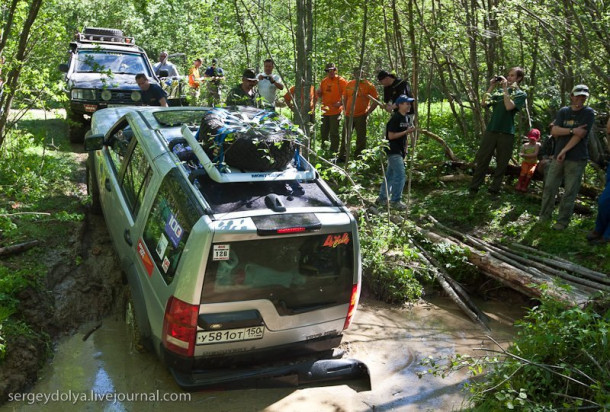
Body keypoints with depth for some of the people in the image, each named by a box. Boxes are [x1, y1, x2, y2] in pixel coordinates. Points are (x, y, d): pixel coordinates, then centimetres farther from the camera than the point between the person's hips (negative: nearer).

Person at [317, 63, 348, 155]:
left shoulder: (341, 81, -7)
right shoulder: (323, 81, 11)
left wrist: (340, 103, -22)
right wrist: (319, 93, -2)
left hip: (335, 111, -6)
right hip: (325, 111, 7)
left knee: (334, 133, -2)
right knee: (323, 133, 15)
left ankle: (334, 152, 6)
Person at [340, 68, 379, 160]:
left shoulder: (369, 86, -4)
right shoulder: (349, 84, 8)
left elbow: (375, 101, -3)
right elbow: (344, 98, 18)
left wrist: (368, 112, -8)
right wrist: (345, 110, 9)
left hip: (361, 116, -4)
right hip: (348, 116, 4)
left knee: (361, 138, 2)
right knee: (345, 137, 9)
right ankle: (342, 157, 18)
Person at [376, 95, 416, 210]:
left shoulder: (407, 118, 10)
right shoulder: (395, 118, -16)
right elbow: (391, 136, -18)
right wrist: (406, 131, -20)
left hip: (400, 151, 9)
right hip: (393, 151, -9)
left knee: (390, 175, 15)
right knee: (400, 175, -11)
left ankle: (382, 198, 24)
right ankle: (395, 201, -3)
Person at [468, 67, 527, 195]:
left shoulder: (521, 94, 3)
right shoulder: (499, 91, 15)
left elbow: (509, 106, -16)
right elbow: (484, 103, 4)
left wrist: (505, 89, -11)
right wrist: (491, 87, 0)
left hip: (507, 133, -3)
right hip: (491, 130, 3)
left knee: (502, 163, 3)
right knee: (482, 159, 1)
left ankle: (494, 188, 11)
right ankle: (474, 187, 4)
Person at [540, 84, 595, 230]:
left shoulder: (589, 113, 0)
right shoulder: (563, 111, 10)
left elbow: (580, 135, -10)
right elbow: (554, 131, -3)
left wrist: (564, 151, -13)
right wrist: (572, 130, -18)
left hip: (577, 159, -3)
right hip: (558, 156, 4)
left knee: (569, 193, -3)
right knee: (549, 187, 3)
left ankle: (563, 221, 5)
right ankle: (544, 216, 15)